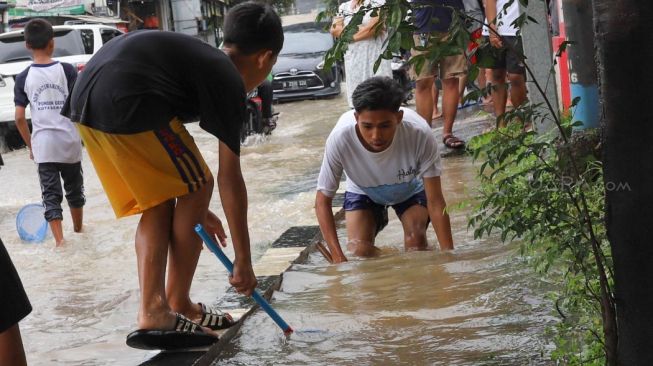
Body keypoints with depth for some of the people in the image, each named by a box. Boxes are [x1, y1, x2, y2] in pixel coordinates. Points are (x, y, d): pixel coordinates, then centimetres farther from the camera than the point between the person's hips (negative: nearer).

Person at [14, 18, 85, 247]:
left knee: (51, 194, 5)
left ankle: (59, 239, -5)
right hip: (69, 141, 1)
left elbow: (19, 118, -3)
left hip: (42, 144, 0)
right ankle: (79, 229, 38)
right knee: (74, 188, 20)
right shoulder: (67, 70, -5)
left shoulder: (23, 78, -2)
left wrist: (30, 144, 9)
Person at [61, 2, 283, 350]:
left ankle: (152, 312, 12)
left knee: (157, 203, 18)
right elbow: (229, 179, 4)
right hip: (127, 103, -9)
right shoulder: (229, 82, 5)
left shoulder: (198, 58, 29)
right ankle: (177, 307, 11)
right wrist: (243, 260, 10)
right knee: (198, 188, 7)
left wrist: (193, 210, 43)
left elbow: (165, 152, 36)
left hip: (86, 101, 9)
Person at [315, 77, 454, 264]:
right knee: (360, 251, -15)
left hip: (411, 189, -1)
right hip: (363, 192, 1)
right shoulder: (340, 139, -38)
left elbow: (435, 201, -30)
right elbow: (322, 202, -26)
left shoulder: (420, 134, -40)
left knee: (416, 238, -24)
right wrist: (339, 259, -34)